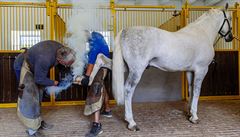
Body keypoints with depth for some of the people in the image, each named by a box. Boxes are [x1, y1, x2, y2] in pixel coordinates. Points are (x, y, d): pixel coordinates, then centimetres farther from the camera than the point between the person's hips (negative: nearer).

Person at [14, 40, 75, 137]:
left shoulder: (61, 49, -20)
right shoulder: (45, 59, -43)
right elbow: (39, 79, -28)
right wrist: (53, 83, -13)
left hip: (33, 65, 8)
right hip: (23, 66, -8)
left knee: (37, 94, 13)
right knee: (29, 97, -9)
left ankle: (38, 121, 27)